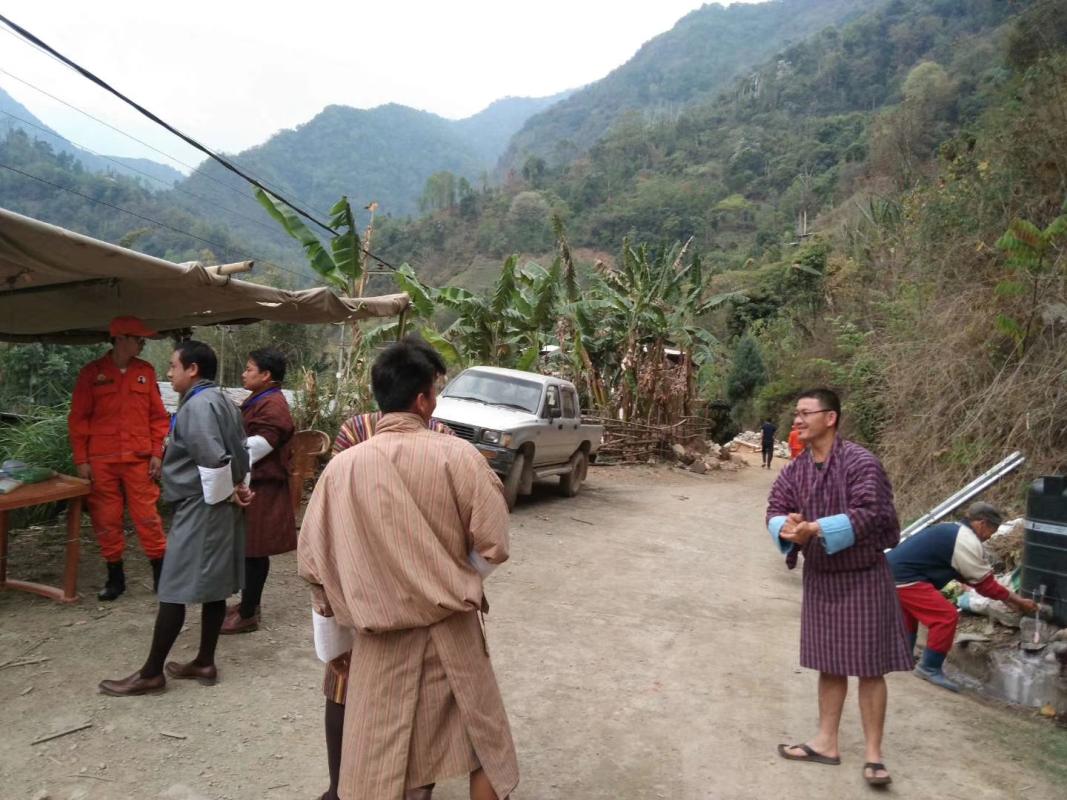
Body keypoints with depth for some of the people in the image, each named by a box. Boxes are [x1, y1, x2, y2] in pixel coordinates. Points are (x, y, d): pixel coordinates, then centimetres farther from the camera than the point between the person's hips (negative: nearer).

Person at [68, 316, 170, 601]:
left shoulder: (146, 371, 6)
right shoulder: (91, 373, 0)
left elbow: (158, 415, 7)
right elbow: (78, 419, 1)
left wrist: (156, 453, 0)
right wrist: (81, 460, -3)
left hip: (139, 460, 1)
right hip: (101, 462, -1)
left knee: (148, 518, 1)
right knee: (106, 521, 7)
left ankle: (161, 574, 11)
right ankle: (115, 577, 20)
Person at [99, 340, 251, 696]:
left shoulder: (198, 405, -19)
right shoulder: (221, 400, 13)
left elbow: (214, 460, -27)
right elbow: (239, 453, 15)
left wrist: (226, 493, -13)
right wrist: (237, 487, 7)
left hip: (199, 508, -10)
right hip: (217, 508, 10)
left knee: (173, 590, -1)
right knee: (213, 587, 14)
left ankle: (151, 674, 10)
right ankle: (204, 663, 23)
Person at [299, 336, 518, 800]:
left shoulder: (342, 467, -8)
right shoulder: (457, 456, -14)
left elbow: (312, 560, -3)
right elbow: (493, 545, -12)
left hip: (380, 641, 2)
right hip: (452, 632, -1)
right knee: (485, 745, 19)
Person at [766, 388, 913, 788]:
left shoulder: (860, 462, -19)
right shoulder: (796, 469, 2)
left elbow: (869, 514, -28)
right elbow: (775, 509, -2)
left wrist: (815, 528, -34)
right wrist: (786, 528, -26)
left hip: (863, 577, -6)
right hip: (820, 578, 6)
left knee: (868, 668, 3)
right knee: (829, 665, 15)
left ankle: (873, 754, 15)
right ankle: (826, 742, 27)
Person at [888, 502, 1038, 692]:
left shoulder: (951, 531, 19)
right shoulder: (967, 541, -11)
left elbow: (968, 575, 24)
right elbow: (985, 583, -2)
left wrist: (1008, 598, 25)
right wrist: (1018, 601, 11)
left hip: (891, 570, 11)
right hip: (903, 578, -11)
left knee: (910, 611, 31)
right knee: (946, 616, -8)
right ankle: (929, 668, 3)